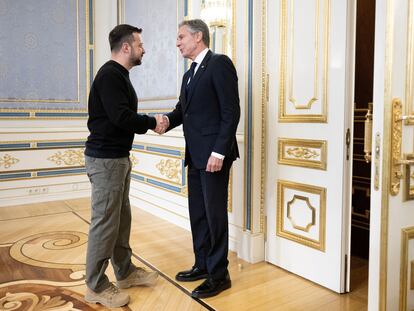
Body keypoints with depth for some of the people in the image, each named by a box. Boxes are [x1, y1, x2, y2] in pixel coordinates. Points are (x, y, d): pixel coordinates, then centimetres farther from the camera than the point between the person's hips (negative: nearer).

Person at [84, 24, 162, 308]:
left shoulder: (119, 75, 17)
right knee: (105, 222, -2)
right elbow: (121, 117, -24)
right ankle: (96, 287, 11)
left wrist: (147, 124, -1)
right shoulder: (110, 75, -14)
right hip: (105, 159, -10)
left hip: (119, 157, 10)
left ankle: (125, 272, 29)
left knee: (121, 218, 16)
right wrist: (151, 122, -9)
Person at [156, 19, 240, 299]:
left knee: (215, 214, 0)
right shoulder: (189, 74, 19)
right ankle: (202, 265, 29)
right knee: (197, 213, 14)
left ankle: (219, 275, 14)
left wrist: (219, 152, -20)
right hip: (195, 155, 9)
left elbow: (231, 111, -15)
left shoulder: (219, 64, -8)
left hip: (213, 154, -9)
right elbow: (183, 108, 17)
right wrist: (168, 120, -6)